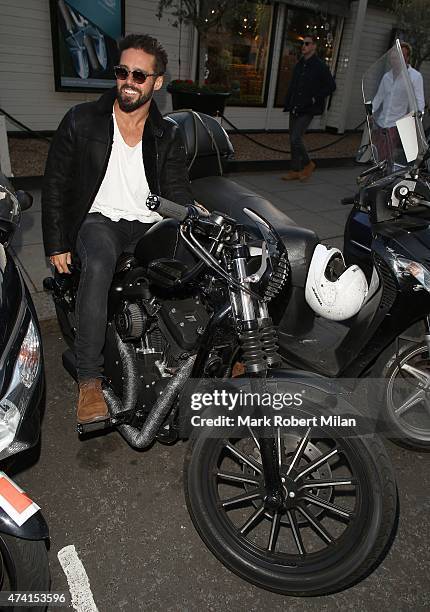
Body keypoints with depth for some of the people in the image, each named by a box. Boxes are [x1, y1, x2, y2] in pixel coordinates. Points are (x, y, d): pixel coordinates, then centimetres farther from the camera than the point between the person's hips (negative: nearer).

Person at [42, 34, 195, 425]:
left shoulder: (167, 136, 11)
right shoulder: (81, 122, 4)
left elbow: (178, 191, 4)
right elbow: (55, 185, 4)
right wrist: (56, 245, -4)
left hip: (148, 224, 3)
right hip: (98, 219, -2)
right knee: (99, 265, -38)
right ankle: (90, 381, -34)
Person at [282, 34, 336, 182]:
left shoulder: (320, 66, -6)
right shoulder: (299, 65, 15)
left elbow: (331, 86, -6)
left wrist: (315, 99, -11)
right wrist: (288, 104, 10)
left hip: (307, 110, -7)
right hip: (295, 108, 7)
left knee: (295, 139, -15)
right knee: (293, 139, 7)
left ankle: (308, 164, 5)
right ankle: (296, 170, 17)